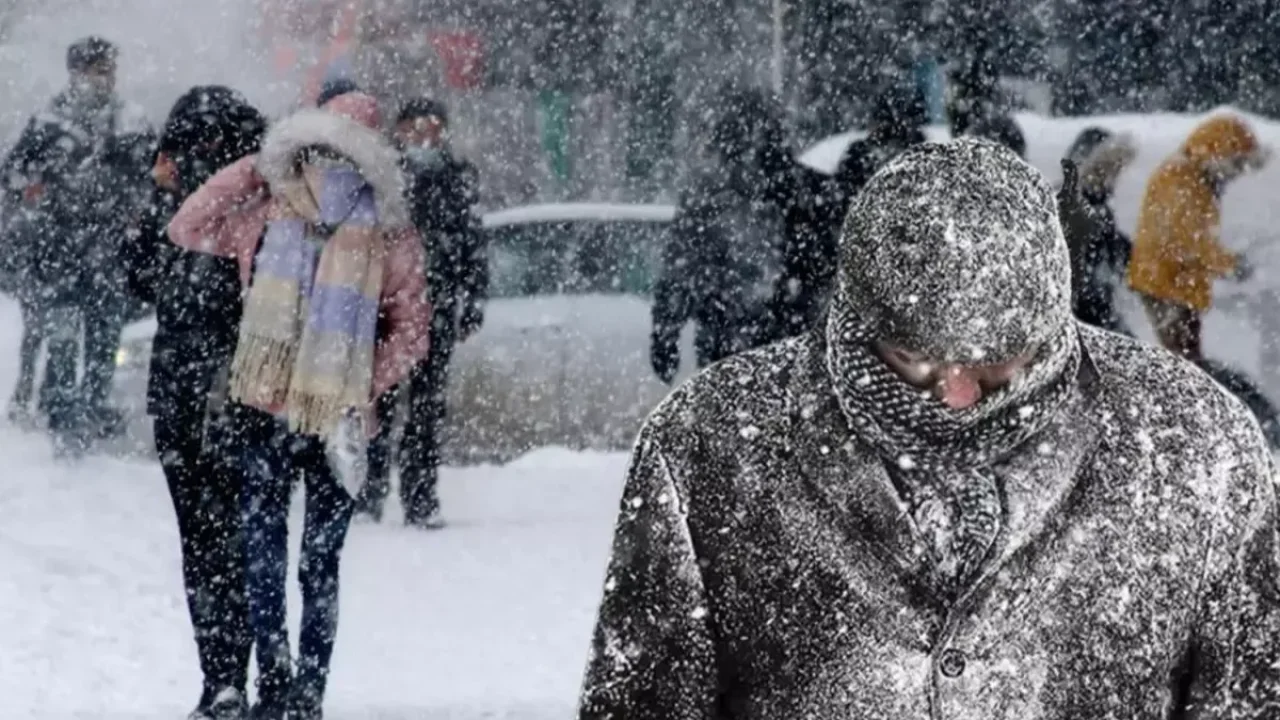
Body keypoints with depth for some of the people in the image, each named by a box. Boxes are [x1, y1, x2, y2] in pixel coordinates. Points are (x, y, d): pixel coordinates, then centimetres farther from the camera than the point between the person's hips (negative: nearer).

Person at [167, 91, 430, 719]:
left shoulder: (391, 238, -2)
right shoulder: (267, 215, 3)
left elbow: (411, 331, 1)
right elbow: (187, 229, 5)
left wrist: (363, 388, -11)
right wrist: (254, 169, 0)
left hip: (336, 420, -2)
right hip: (262, 409, 2)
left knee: (319, 562, 4)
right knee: (263, 557, 5)